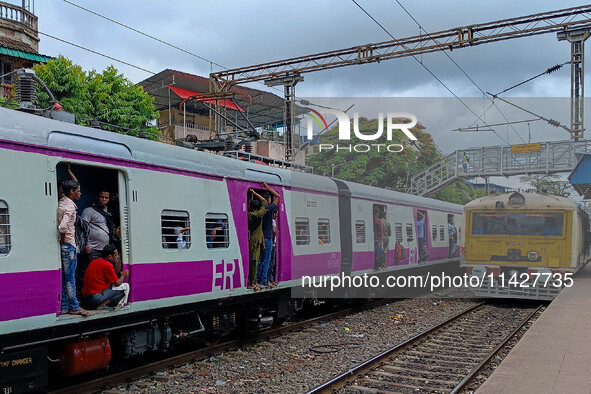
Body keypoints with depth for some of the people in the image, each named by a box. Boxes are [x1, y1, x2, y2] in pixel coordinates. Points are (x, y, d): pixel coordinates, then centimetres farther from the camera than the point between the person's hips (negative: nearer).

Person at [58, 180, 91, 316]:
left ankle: (64, 307, 18)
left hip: (61, 245, 9)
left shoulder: (61, 202, 11)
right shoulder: (70, 207, -16)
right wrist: (63, 238, -11)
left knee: (63, 278, 12)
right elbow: (62, 227, -28)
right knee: (70, 278, -1)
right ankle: (74, 307, 7)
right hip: (68, 245, -9)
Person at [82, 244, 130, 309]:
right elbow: (117, 283, -6)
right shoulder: (107, 265, -13)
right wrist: (123, 275, 14)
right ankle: (104, 304, -10)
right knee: (125, 287, -6)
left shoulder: (94, 261, 13)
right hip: (96, 298, -9)